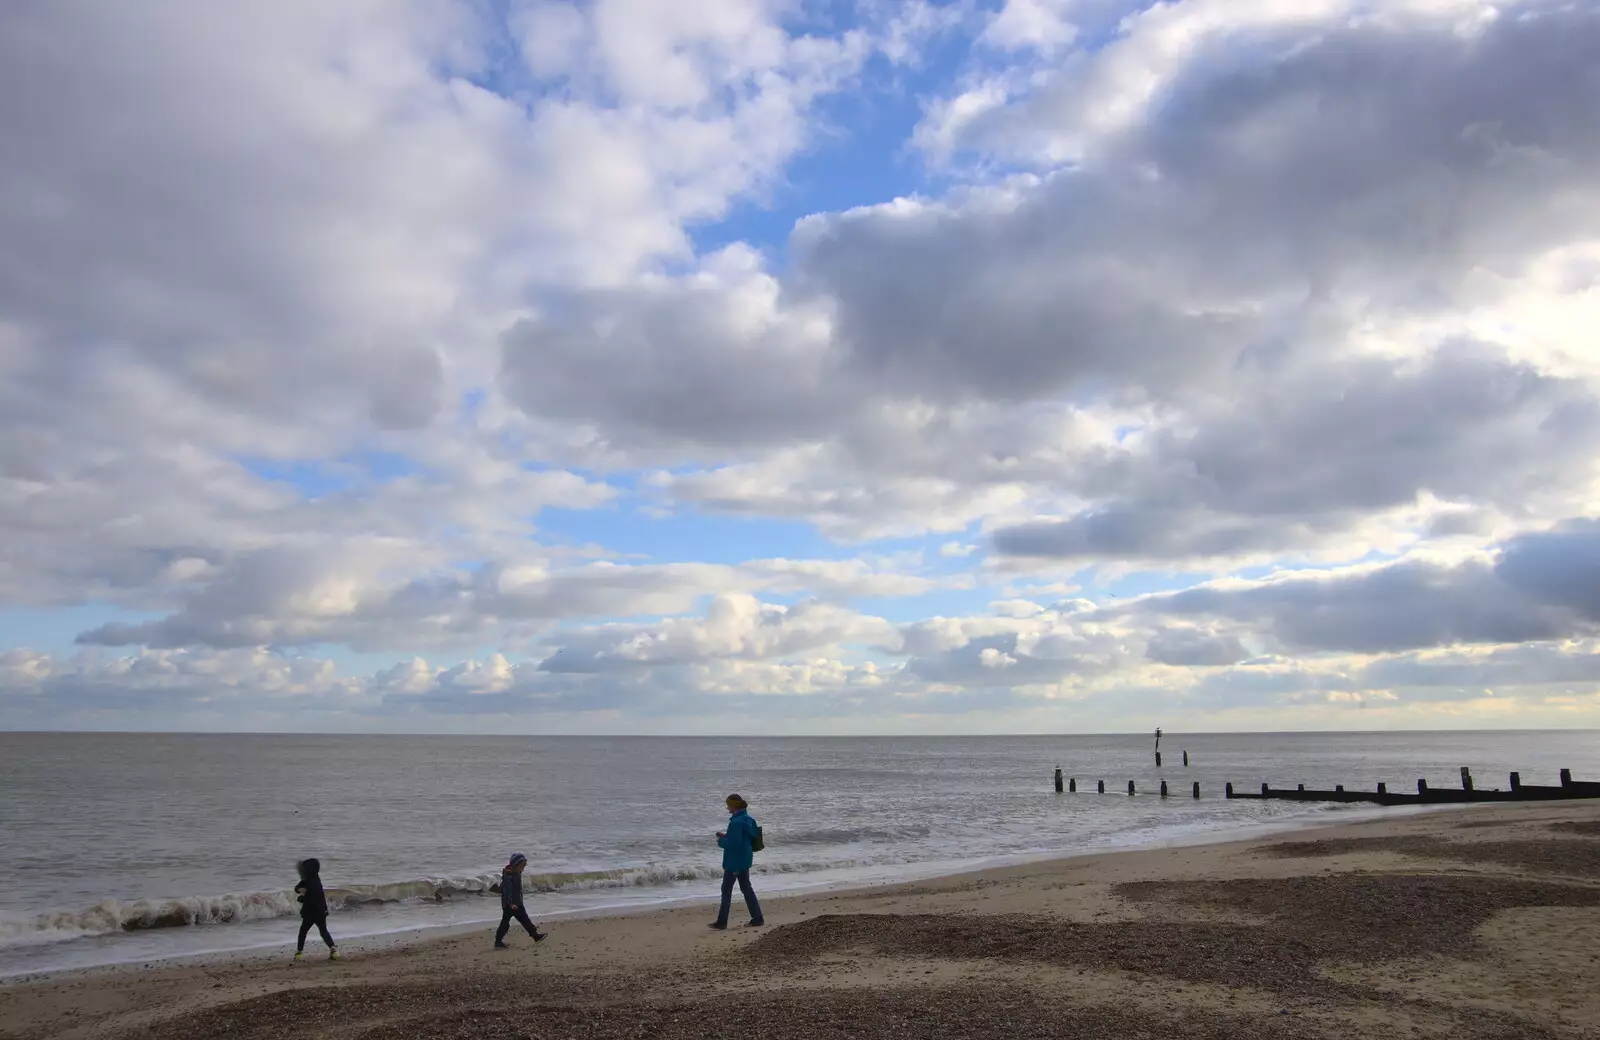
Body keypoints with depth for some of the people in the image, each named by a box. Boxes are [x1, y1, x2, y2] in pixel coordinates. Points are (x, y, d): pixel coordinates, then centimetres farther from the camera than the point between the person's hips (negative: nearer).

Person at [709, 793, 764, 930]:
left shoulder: (736, 822, -23)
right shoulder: (748, 819, 7)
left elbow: (734, 844, -26)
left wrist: (721, 841, -10)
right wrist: (725, 836, 11)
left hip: (734, 861, -9)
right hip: (745, 859, 9)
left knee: (726, 889, 3)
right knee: (746, 888, 16)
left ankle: (722, 922, 11)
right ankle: (757, 918, 16)